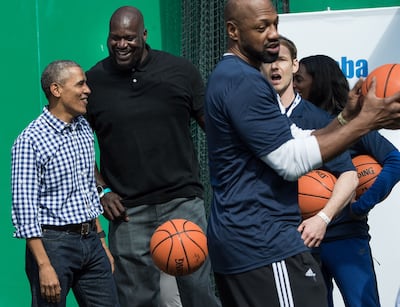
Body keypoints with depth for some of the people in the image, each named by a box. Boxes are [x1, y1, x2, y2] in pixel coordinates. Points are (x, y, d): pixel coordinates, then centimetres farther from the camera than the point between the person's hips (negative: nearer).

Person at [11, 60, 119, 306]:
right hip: (53, 242, -7)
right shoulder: (31, 140, -13)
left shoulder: (84, 129, 10)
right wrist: (44, 265, -19)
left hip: (90, 240, 7)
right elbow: (24, 208, -15)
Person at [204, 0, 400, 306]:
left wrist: (346, 117, 1)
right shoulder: (243, 81, -16)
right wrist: (365, 122, -16)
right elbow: (291, 161, -19)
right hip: (263, 244, -10)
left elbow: (295, 142, 16)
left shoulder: (231, 76, 17)